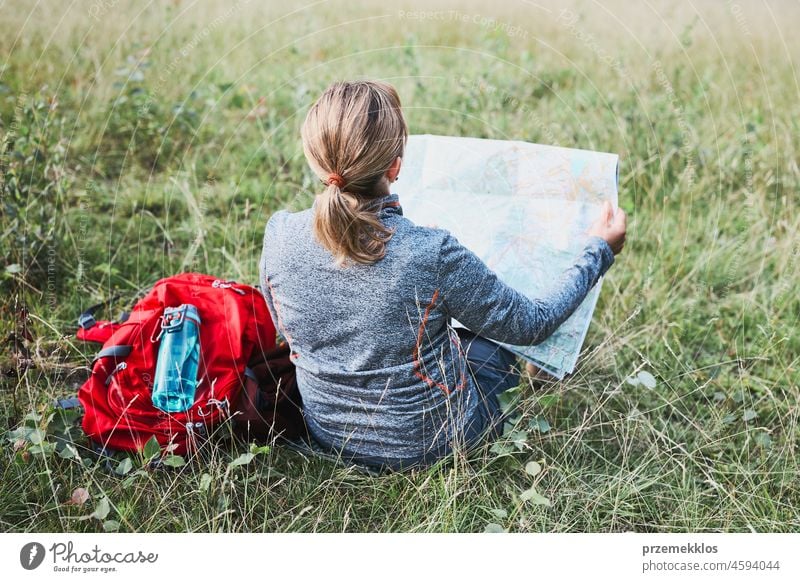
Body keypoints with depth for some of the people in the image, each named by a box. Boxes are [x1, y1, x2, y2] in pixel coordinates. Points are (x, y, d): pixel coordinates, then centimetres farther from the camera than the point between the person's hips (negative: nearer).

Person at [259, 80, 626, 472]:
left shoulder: (279, 235, -19)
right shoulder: (432, 253, -31)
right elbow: (532, 324, -14)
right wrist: (599, 250, 0)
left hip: (329, 435, 4)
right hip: (427, 444, -4)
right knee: (504, 343, 25)